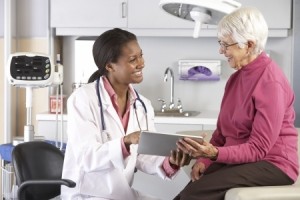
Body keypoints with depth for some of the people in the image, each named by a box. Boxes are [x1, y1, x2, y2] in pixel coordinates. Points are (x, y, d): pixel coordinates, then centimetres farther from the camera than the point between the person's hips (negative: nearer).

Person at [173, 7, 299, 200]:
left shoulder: (271, 82, -15)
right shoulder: (236, 77, 11)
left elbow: (258, 149, -19)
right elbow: (222, 131, 15)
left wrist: (215, 154, -32)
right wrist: (204, 159, -3)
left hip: (271, 165, -7)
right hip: (238, 160, 7)